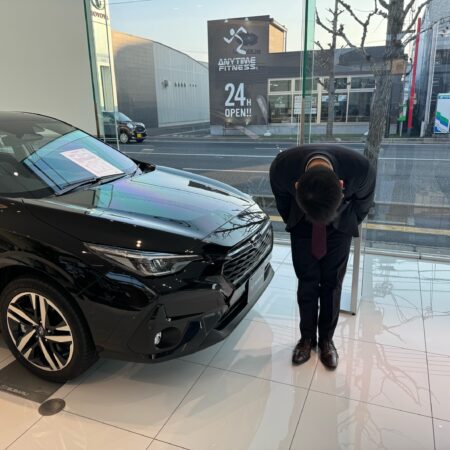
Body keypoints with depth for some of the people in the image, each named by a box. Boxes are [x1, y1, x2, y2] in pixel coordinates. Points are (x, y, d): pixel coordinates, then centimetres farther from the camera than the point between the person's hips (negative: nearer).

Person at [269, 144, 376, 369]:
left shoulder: (361, 169, -37)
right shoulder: (282, 167, -35)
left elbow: (363, 203, -11)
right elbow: (282, 201, -9)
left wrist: (344, 225, 2)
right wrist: (294, 225, 4)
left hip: (339, 226, 0)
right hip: (302, 225, 1)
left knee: (332, 283, 4)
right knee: (307, 282, 3)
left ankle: (326, 339, 21)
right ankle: (307, 337, 21)